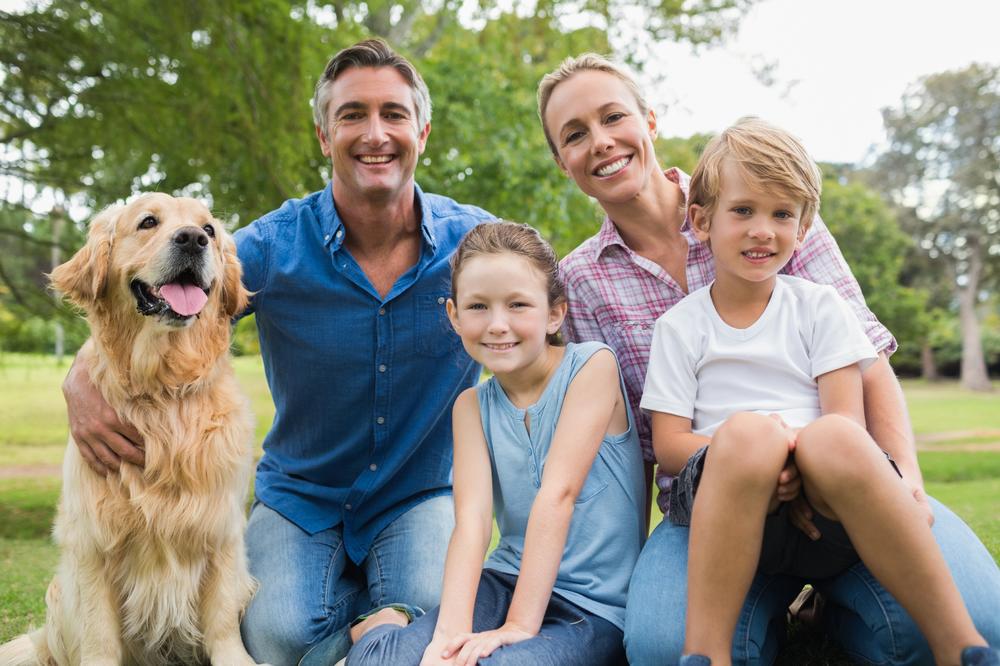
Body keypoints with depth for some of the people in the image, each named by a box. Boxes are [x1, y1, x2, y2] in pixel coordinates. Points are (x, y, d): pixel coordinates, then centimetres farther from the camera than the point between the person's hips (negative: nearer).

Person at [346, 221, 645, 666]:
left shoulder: (592, 365, -9)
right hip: (507, 580, 3)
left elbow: (558, 493, -17)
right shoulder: (472, 406, 4)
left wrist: (521, 624, -21)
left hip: (595, 607, -3)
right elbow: (471, 518, -11)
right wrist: (451, 630, -26)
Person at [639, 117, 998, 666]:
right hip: (725, 513, -1)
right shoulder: (679, 327, 10)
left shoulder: (819, 307, 12)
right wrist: (745, 450, -18)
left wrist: (806, 457, -19)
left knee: (833, 437, -33)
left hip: (826, 517, 1)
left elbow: (848, 420, 2)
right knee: (747, 431, -34)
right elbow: (668, 443, 1)